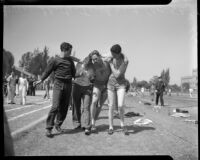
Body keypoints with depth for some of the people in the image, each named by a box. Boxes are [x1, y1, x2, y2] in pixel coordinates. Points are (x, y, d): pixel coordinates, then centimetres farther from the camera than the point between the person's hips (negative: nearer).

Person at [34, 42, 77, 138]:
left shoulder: (70, 60, 13)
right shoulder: (55, 60, -1)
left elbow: (73, 72, 24)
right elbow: (47, 71, 7)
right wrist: (41, 80, 13)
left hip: (68, 85, 5)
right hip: (58, 84, -5)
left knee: (64, 107, 5)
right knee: (55, 106, -12)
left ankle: (58, 125, 20)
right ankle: (49, 128, -6)